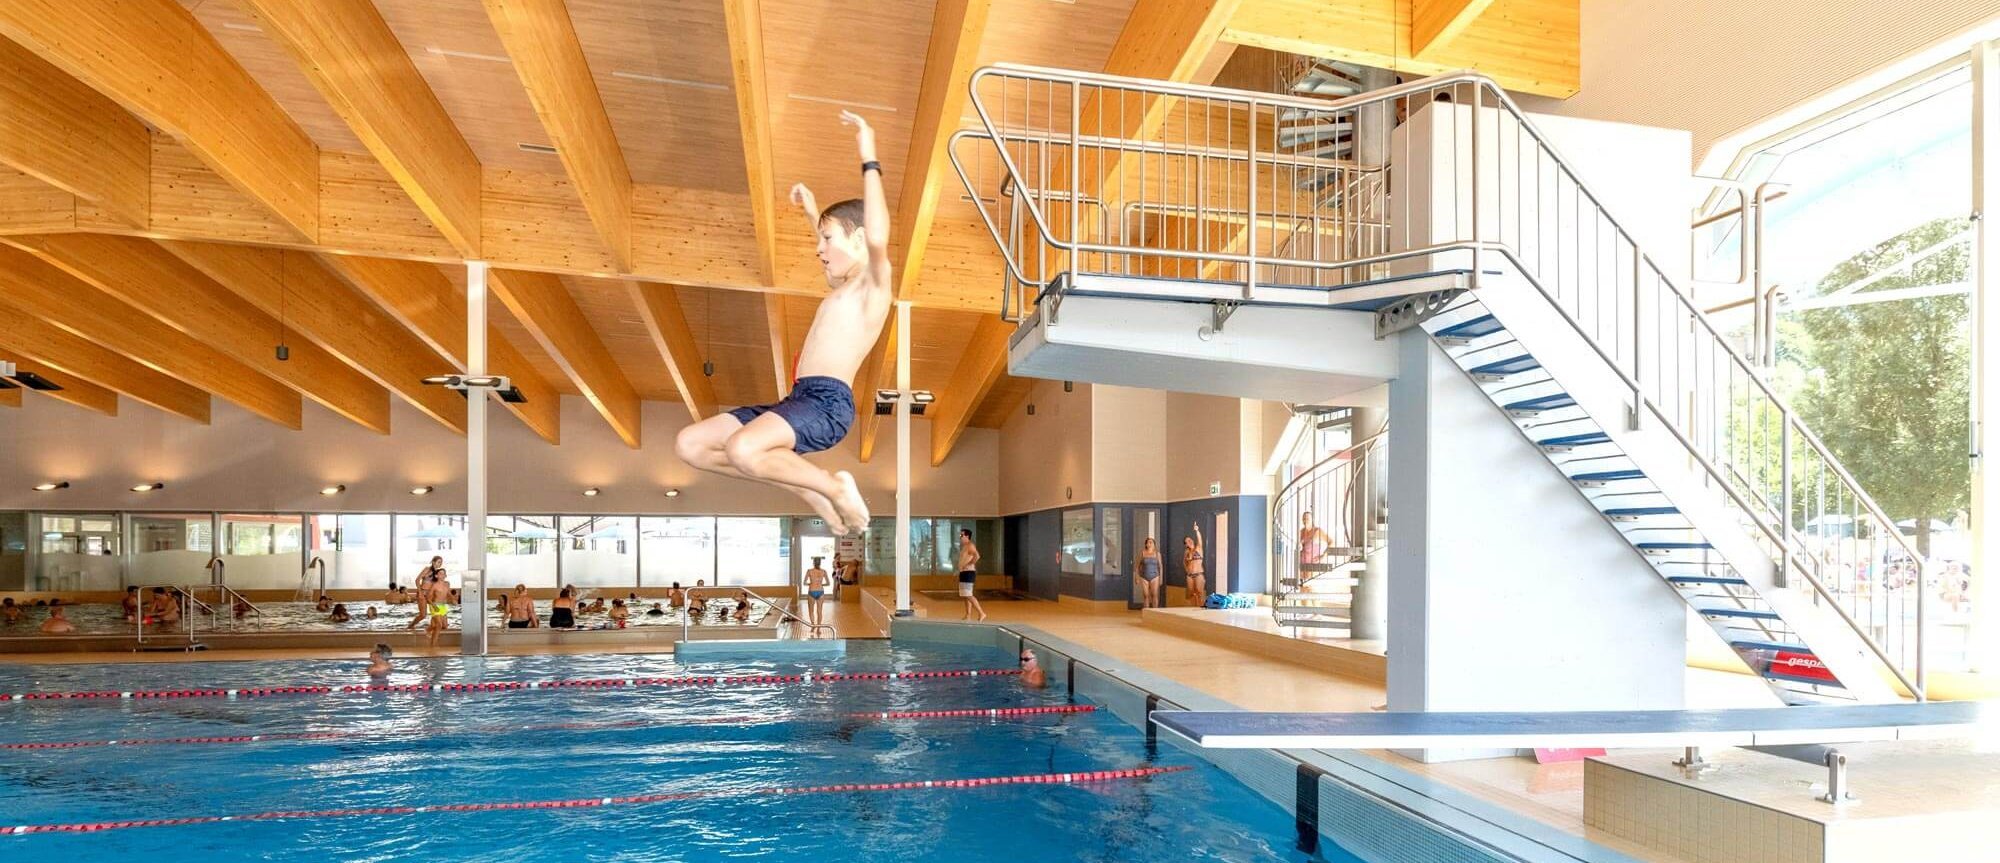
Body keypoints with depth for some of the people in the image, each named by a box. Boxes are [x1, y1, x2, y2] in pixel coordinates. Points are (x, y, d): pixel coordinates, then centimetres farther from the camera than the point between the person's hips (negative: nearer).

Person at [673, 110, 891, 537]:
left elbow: (878, 239, -23)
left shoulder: (875, 282, 0)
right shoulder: (841, 289, 27)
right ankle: (812, 491, 2)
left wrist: (869, 161, -18)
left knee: (743, 449, -36)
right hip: (798, 401, 10)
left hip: (827, 403, -10)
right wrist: (814, 214, 56)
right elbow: (833, 260, 53)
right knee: (690, 444, 4)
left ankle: (835, 488, -10)